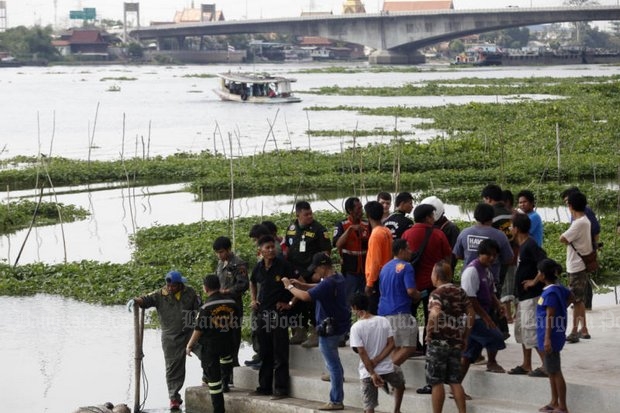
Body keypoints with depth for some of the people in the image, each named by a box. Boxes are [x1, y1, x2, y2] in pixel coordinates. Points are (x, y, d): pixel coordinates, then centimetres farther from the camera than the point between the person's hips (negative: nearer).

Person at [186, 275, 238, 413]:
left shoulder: (207, 306, -14)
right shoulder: (231, 301, -1)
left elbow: (199, 329, -11)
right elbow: (237, 323, 11)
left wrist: (190, 345, 0)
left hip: (210, 346, -4)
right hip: (228, 343, 4)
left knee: (213, 377, 2)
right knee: (227, 356, 39)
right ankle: (225, 383, 39)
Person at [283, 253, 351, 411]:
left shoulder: (328, 284, -25)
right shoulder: (338, 278, 6)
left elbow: (305, 296, -28)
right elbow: (319, 287, 20)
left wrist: (290, 287, -13)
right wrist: (301, 285, 9)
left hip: (330, 328, -10)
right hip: (340, 325, 10)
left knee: (333, 364, -4)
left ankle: (336, 401, 0)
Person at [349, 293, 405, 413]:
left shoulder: (356, 327, -12)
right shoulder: (384, 321, -1)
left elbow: (362, 353, -16)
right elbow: (391, 344, -4)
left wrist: (372, 374, -13)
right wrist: (376, 361, -7)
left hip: (367, 373, -3)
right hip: (387, 368, 3)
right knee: (400, 384, 36)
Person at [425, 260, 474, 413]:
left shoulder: (437, 293, -12)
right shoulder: (460, 292, 8)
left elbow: (435, 313, -29)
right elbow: (471, 313, 12)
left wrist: (429, 333, -17)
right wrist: (465, 335, 17)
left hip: (438, 342, -6)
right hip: (456, 342, 6)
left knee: (437, 382, 2)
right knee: (455, 382, 10)